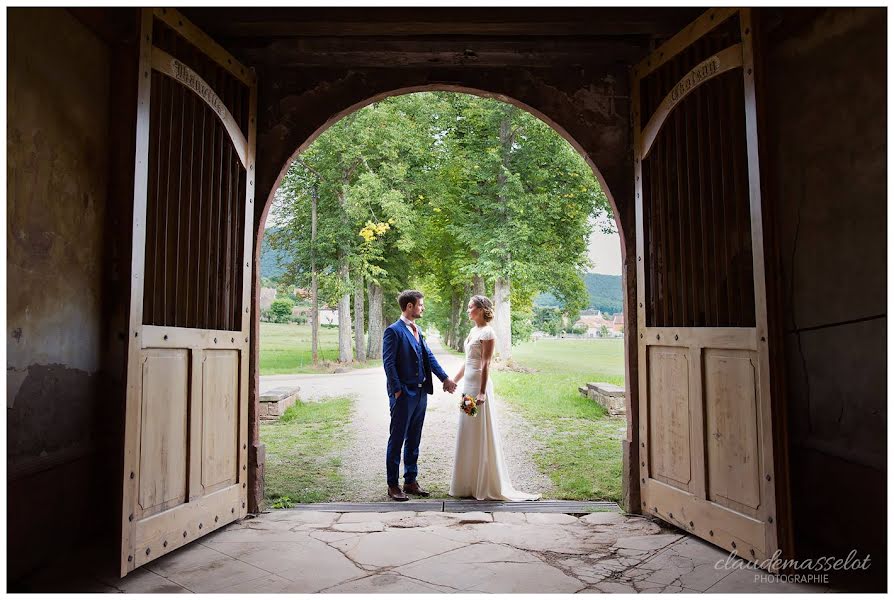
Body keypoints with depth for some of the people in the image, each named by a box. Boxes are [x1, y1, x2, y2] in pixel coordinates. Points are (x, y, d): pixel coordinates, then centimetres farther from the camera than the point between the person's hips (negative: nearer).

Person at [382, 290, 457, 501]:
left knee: (413, 441, 15)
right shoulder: (393, 331, -12)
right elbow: (388, 363, -15)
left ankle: (411, 481, 25)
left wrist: (445, 378, 8)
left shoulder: (417, 331, 13)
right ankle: (392, 485, 13)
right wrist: (397, 391, -16)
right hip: (403, 395, -8)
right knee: (397, 440, 3)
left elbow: (429, 356, 15)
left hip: (420, 393, 8)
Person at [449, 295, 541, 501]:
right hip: (468, 385, 9)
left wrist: (481, 392, -22)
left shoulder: (487, 332, -12)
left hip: (478, 386, -9)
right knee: (468, 434, 14)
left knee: (479, 434, -1)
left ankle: (484, 485, 11)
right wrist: (454, 381, 23)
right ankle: (469, 483, 24)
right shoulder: (473, 331, 14)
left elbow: (485, 365, -18)